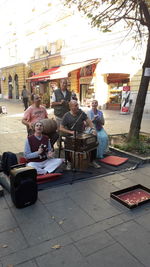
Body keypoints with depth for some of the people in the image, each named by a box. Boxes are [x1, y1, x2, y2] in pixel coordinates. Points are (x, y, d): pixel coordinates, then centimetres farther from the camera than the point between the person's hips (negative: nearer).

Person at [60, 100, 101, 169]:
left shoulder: (81, 112, 1)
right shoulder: (67, 116, -9)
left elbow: (88, 121, 1)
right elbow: (61, 128, -10)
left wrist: (92, 128, -18)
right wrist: (71, 132, -23)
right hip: (71, 136, -3)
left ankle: (92, 161, 3)